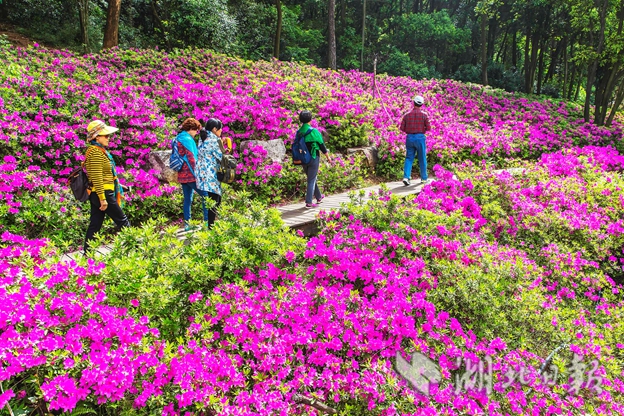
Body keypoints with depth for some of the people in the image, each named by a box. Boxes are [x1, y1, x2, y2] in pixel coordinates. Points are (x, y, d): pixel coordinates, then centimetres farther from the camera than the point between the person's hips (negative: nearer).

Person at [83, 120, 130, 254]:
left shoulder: (99, 151, 16)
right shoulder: (96, 152, -15)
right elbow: (97, 178, -21)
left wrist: (118, 190, 24)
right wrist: (103, 198, -23)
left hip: (96, 195, 10)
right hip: (102, 193, -10)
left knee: (95, 225, 12)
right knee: (122, 221, 1)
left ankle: (87, 253, 16)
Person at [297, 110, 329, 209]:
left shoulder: (298, 132, 1)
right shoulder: (314, 131, -13)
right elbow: (321, 145, -8)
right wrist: (328, 156, 4)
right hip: (313, 158, -5)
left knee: (311, 178, 20)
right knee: (312, 180, 0)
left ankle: (319, 197, 36)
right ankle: (309, 202, -3)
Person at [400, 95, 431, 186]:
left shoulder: (407, 115, 2)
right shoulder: (424, 115, -4)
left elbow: (402, 128, 1)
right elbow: (428, 128, -6)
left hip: (409, 138, 2)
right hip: (420, 137, -2)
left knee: (409, 158, 6)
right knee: (422, 159, 10)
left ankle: (406, 177, -11)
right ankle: (423, 178, 19)